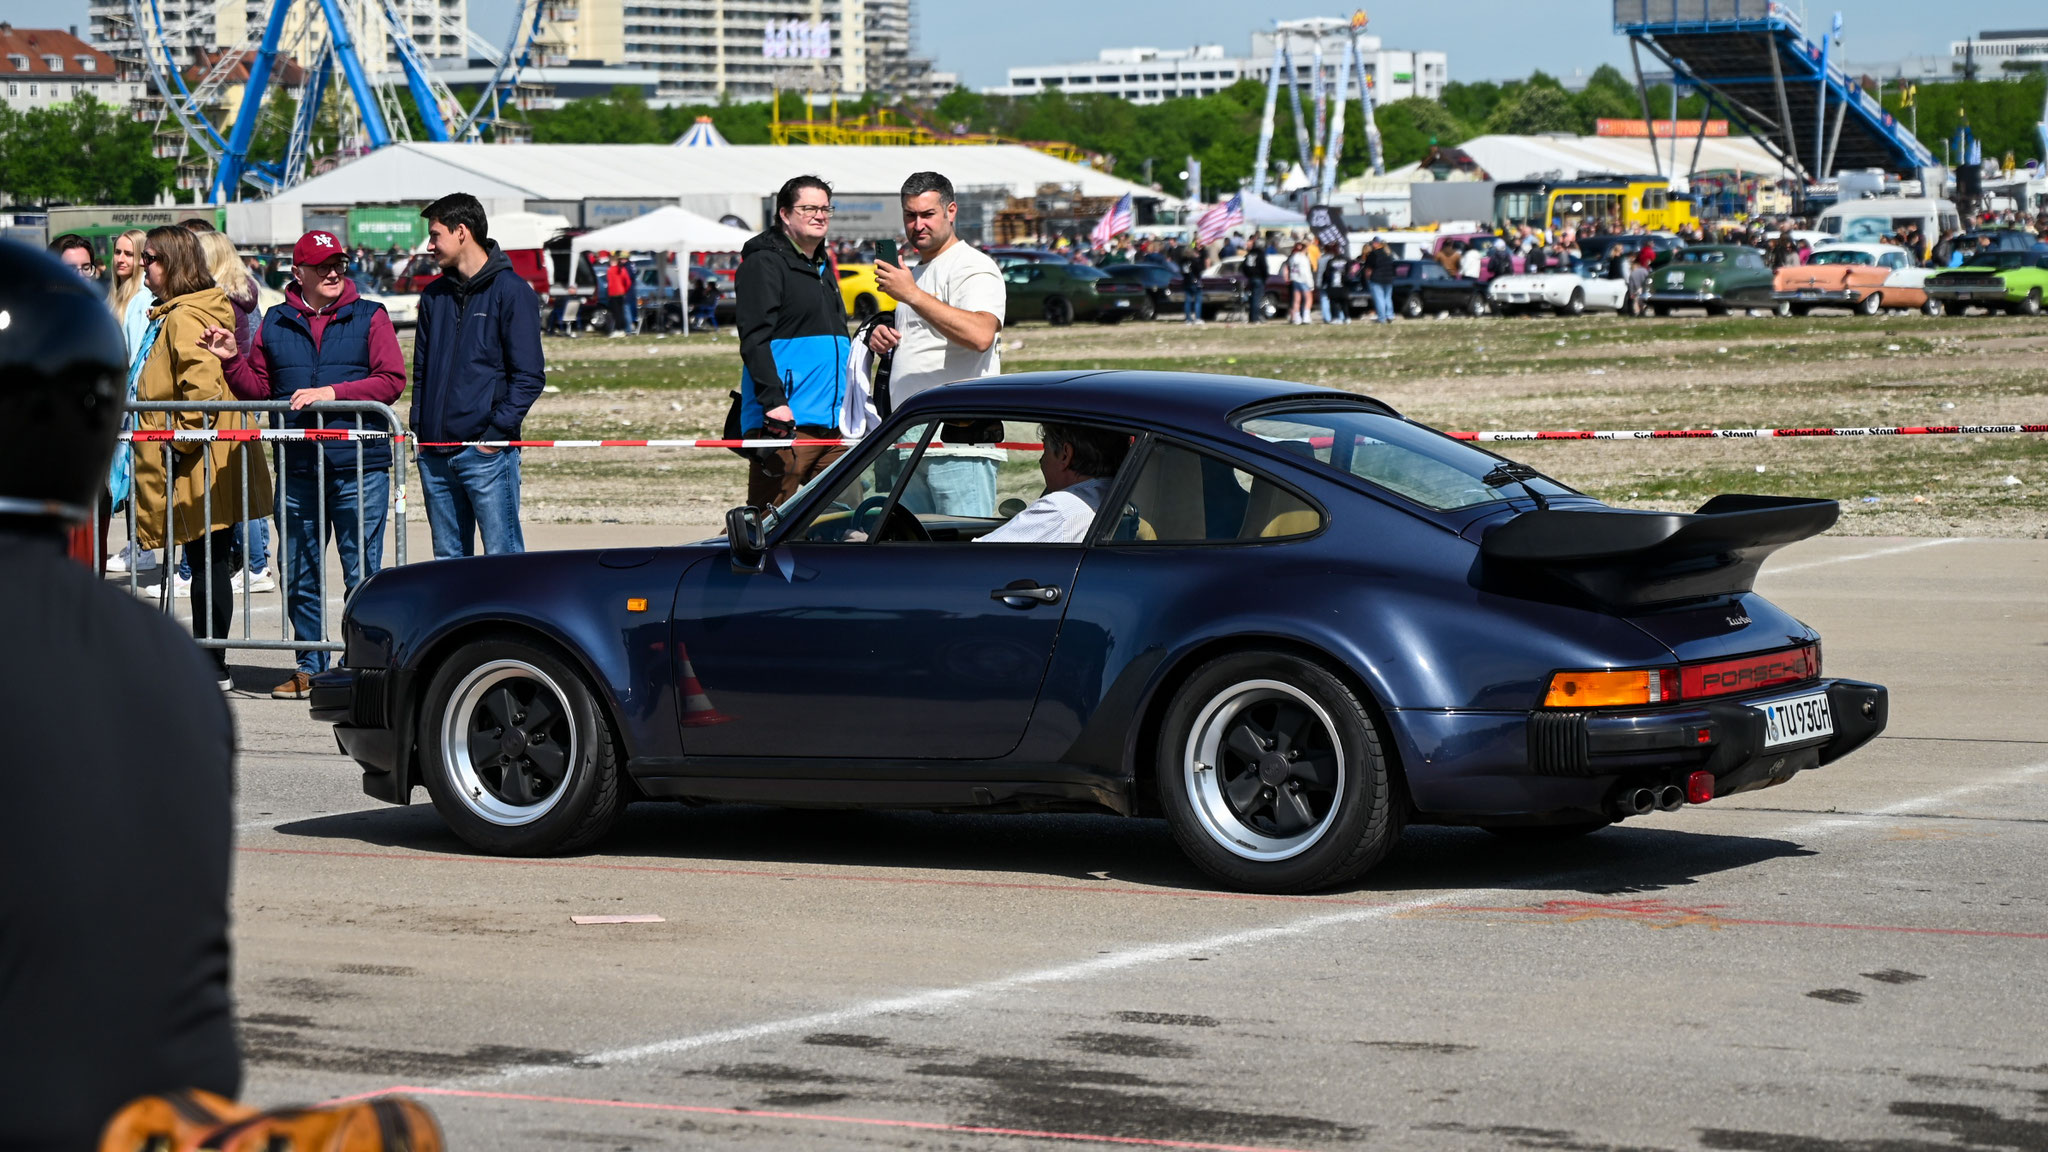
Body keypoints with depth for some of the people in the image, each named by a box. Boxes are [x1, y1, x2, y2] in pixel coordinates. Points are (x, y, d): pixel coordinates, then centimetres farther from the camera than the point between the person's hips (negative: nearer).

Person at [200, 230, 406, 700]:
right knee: (300, 576, 8)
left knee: (362, 574, -2)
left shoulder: (370, 318, 3)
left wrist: (332, 392, -14)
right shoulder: (275, 324, 12)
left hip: (358, 467, -4)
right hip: (298, 468, 4)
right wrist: (233, 361, -3)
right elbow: (259, 390, 15)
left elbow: (392, 380, -6)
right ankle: (310, 667, 19)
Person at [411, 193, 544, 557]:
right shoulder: (434, 296, 16)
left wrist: (497, 431, -14)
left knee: (502, 556, -7)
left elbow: (529, 375, -7)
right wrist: (418, 428, 9)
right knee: (447, 559, 9)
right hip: (434, 453, 7)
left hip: (486, 451, -6)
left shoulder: (511, 291, -4)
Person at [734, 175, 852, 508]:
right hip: (785, 419, -8)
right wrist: (773, 401, -26)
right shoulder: (764, 262, -5)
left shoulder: (822, 268, 22)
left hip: (831, 422, 9)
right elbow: (754, 339, -16)